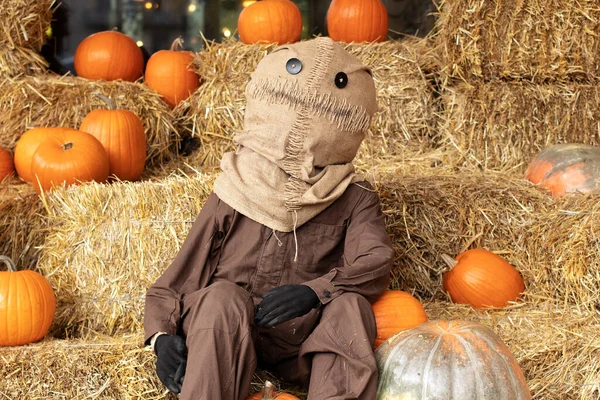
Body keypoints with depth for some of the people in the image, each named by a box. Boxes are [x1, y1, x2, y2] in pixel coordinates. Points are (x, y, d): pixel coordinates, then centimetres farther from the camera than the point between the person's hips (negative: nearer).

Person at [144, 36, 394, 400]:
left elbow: (375, 263, -10)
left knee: (351, 304, -29)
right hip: (222, 327, 0)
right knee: (222, 296, -33)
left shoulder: (354, 200, 9)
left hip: (300, 338, 0)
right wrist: (163, 334, -10)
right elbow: (184, 272, 8)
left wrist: (315, 291, -28)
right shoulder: (235, 194, 11)